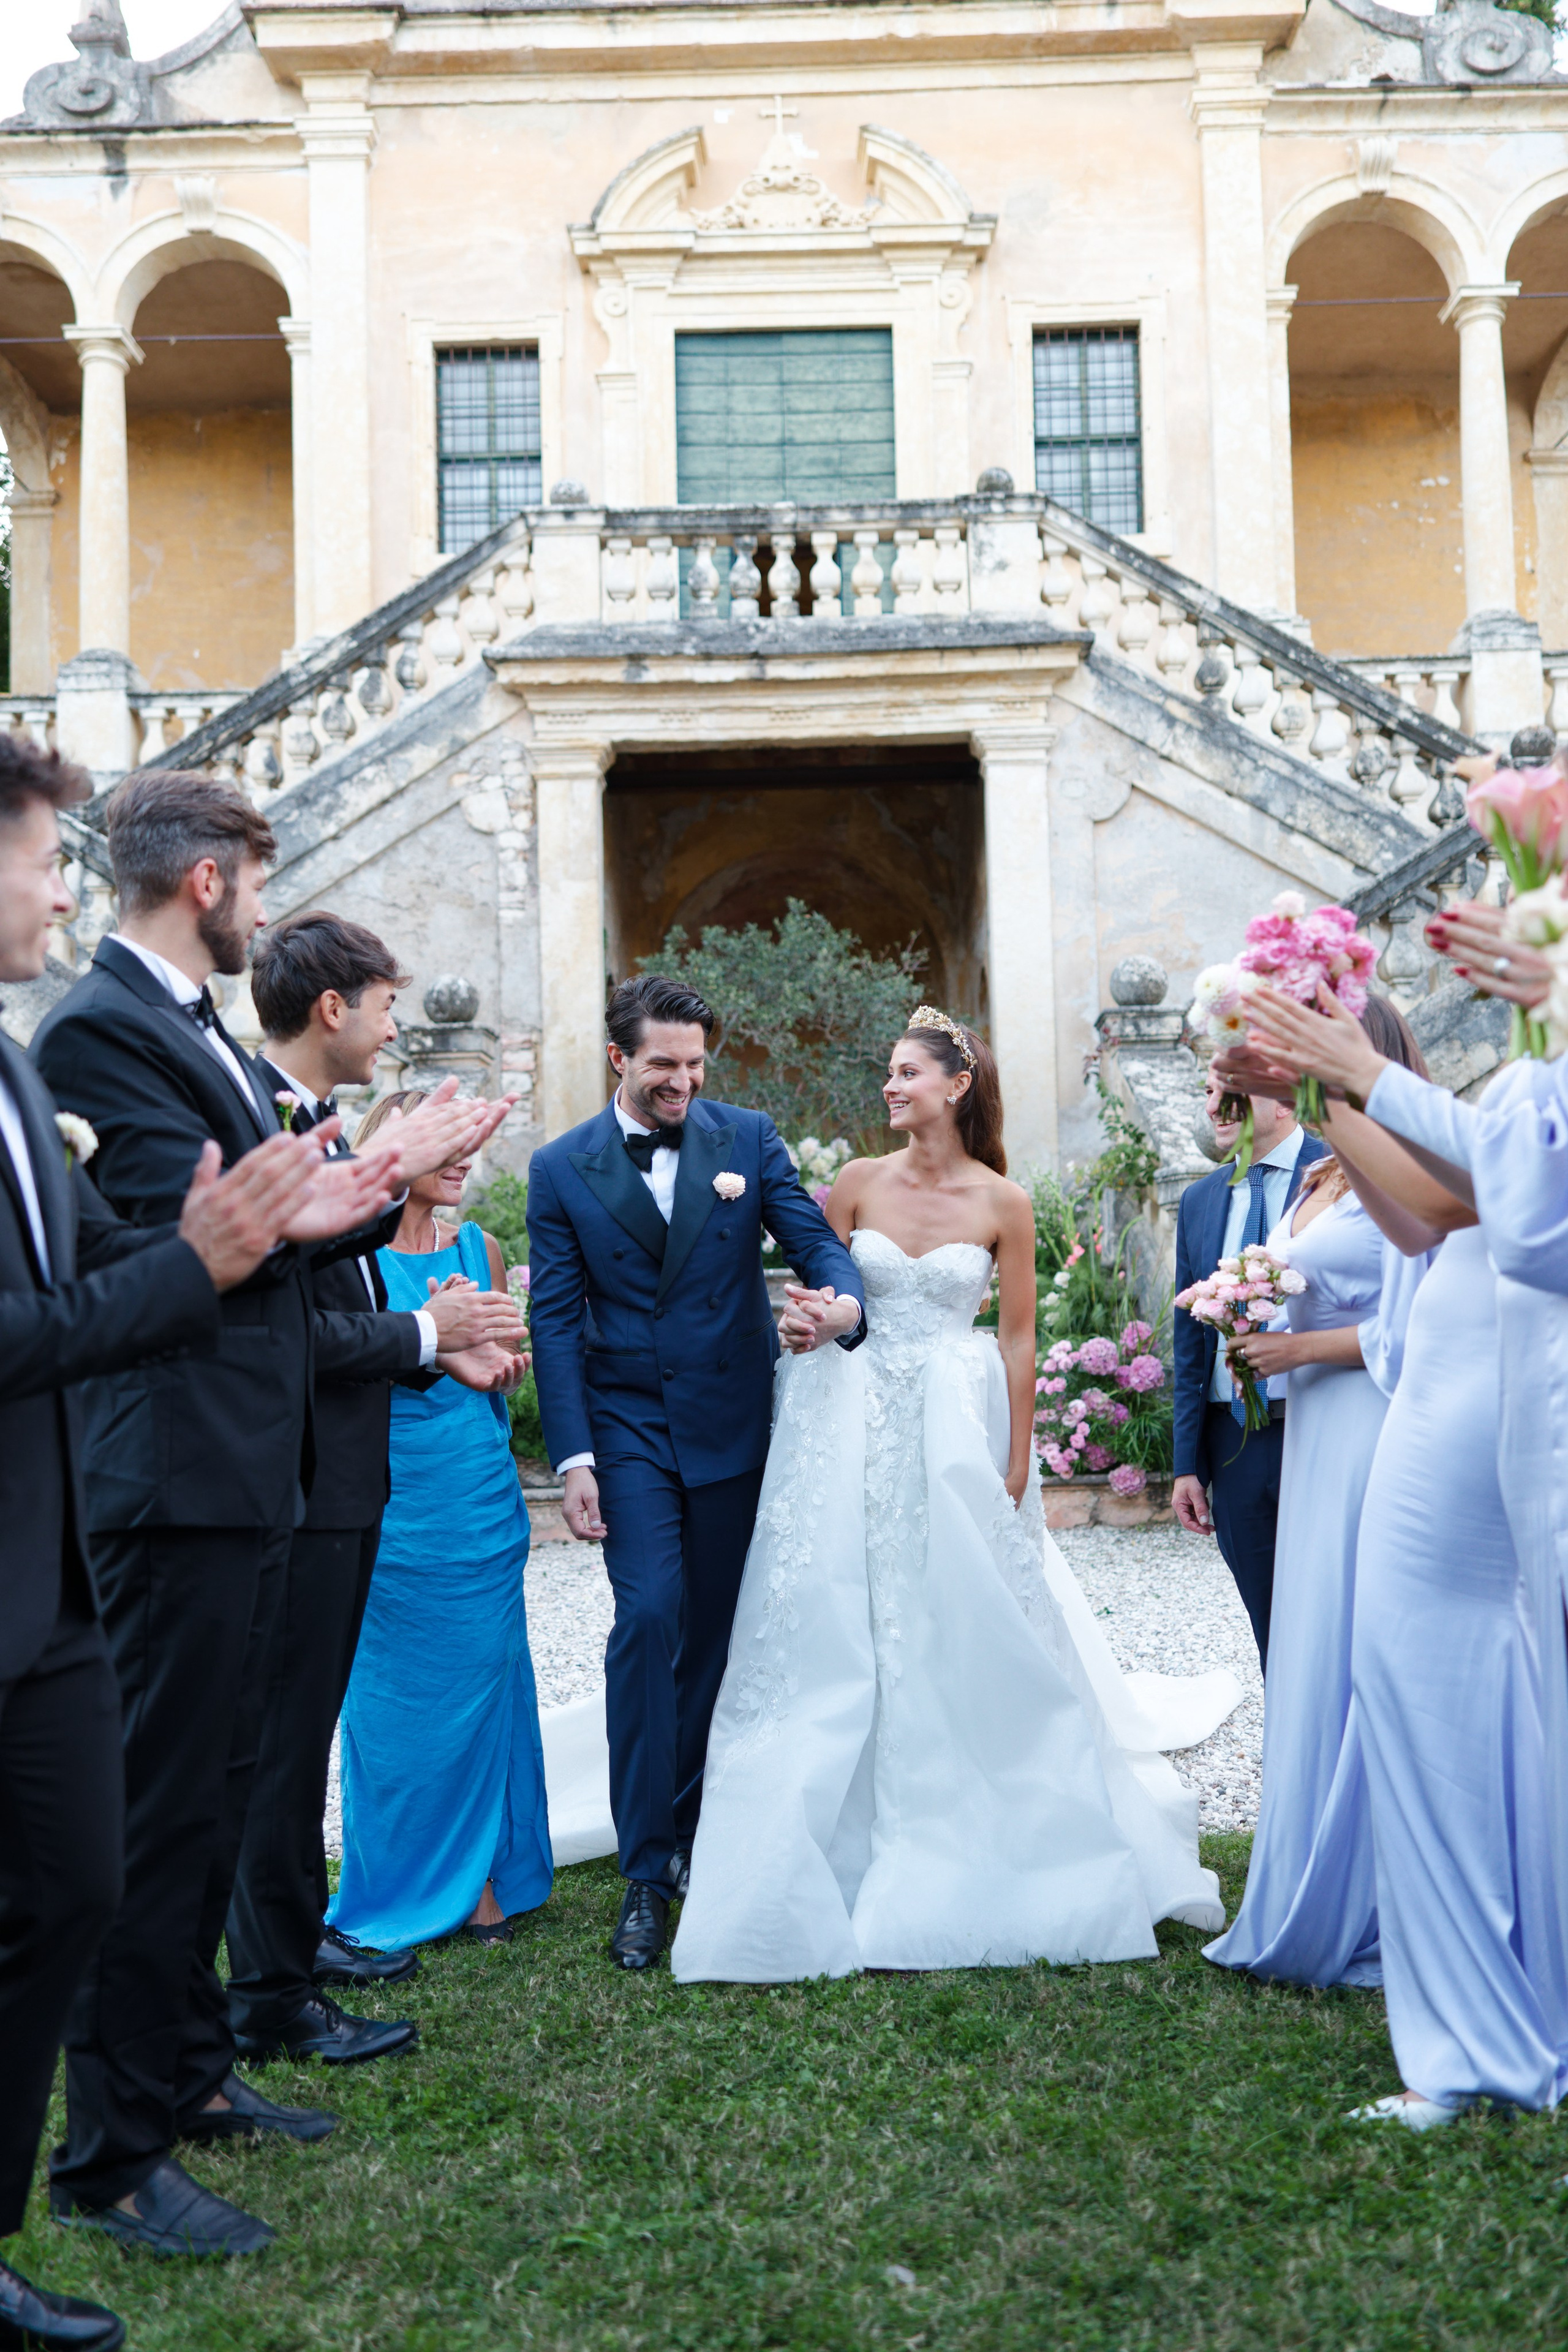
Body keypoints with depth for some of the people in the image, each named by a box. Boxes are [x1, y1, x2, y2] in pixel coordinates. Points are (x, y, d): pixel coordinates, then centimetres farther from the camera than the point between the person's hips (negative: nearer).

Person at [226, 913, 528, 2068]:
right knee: (286, 1737, 0)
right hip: (298, 1480, -10)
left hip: (344, 1473, 10)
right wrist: (423, 1334, -13)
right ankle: (273, 1996, 12)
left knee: (308, 1724, 20)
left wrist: (441, 1348, 3)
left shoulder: (317, 1125, 13)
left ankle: (299, 1933, 35)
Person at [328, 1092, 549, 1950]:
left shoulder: (477, 1248, 10)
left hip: (480, 1494, 4)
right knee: (391, 1688, 4)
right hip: (388, 1493, -4)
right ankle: (401, 1886, 19)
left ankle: (482, 1875, 19)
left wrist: (503, 1362, -4)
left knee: (482, 1676, 7)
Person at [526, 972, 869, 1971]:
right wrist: (573, 1456, -9)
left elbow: (817, 1241, -4)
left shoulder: (748, 1138, 2)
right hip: (629, 1426, -2)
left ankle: (685, 1824, 26)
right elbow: (557, 1319, -2)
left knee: (713, 1632, 9)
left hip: (733, 1421, 2)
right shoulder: (562, 1168, -1)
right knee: (649, 1618, -13)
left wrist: (842, 1306, -29)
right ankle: (647, 1873, -5)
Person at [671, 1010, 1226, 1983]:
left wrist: (1017, 1465, -1)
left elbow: (1018, 1339, -1)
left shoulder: (1003, 1203, -3)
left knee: (967, 1635, 4)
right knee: (841, 1636, 3)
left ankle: (969, 1856, 23)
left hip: (957, 1430, -1)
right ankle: (848, 1856, 17)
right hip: (856, 1428, 2)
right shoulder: (859, 1183, 2)